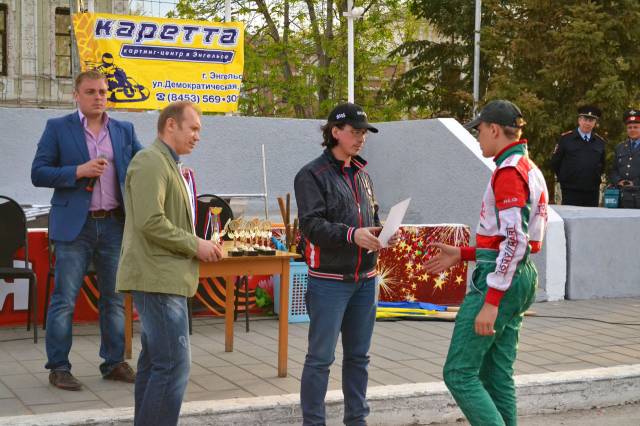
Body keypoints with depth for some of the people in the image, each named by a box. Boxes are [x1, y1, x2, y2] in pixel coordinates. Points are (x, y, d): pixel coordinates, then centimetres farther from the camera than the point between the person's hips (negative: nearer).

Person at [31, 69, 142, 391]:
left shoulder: (124, 131, 11)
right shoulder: (58, 128, 1)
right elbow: (38, 173, -4)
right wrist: (78, 171, -16)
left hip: (114, 224, 4)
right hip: (74, 226, -4)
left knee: (114, 298, 10)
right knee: (64, 300, -1)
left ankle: (114, 362, 19)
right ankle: (58, 367, 8)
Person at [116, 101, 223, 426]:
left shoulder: (168, 164, 21)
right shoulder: (151, 161, -12)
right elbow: (150, 221, -22)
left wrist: (199, 247, 12)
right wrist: (195, 245, -14)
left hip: (164, 277, 11)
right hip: (158, 278, -11)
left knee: (155, 361, 14)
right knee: (174, 364, -12)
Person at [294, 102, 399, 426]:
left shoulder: (362, 174, 15)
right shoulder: (313, 175, -7)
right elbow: (311, 223, -16)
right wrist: (352, 235, -27)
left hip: (364, 279, 7)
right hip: (329, 280, -7)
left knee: (358, 356, 14)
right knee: (321, 357, -2)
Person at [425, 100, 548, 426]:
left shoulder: (510, 170, -14)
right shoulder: (530, 170, 17)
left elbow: (514, 241, -22)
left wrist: (490, 303, -23)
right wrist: (461, 254, 17)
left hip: (499, 280, -10)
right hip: (520, 278, 10)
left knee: (458, 374, -6)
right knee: (496, 376, 13)